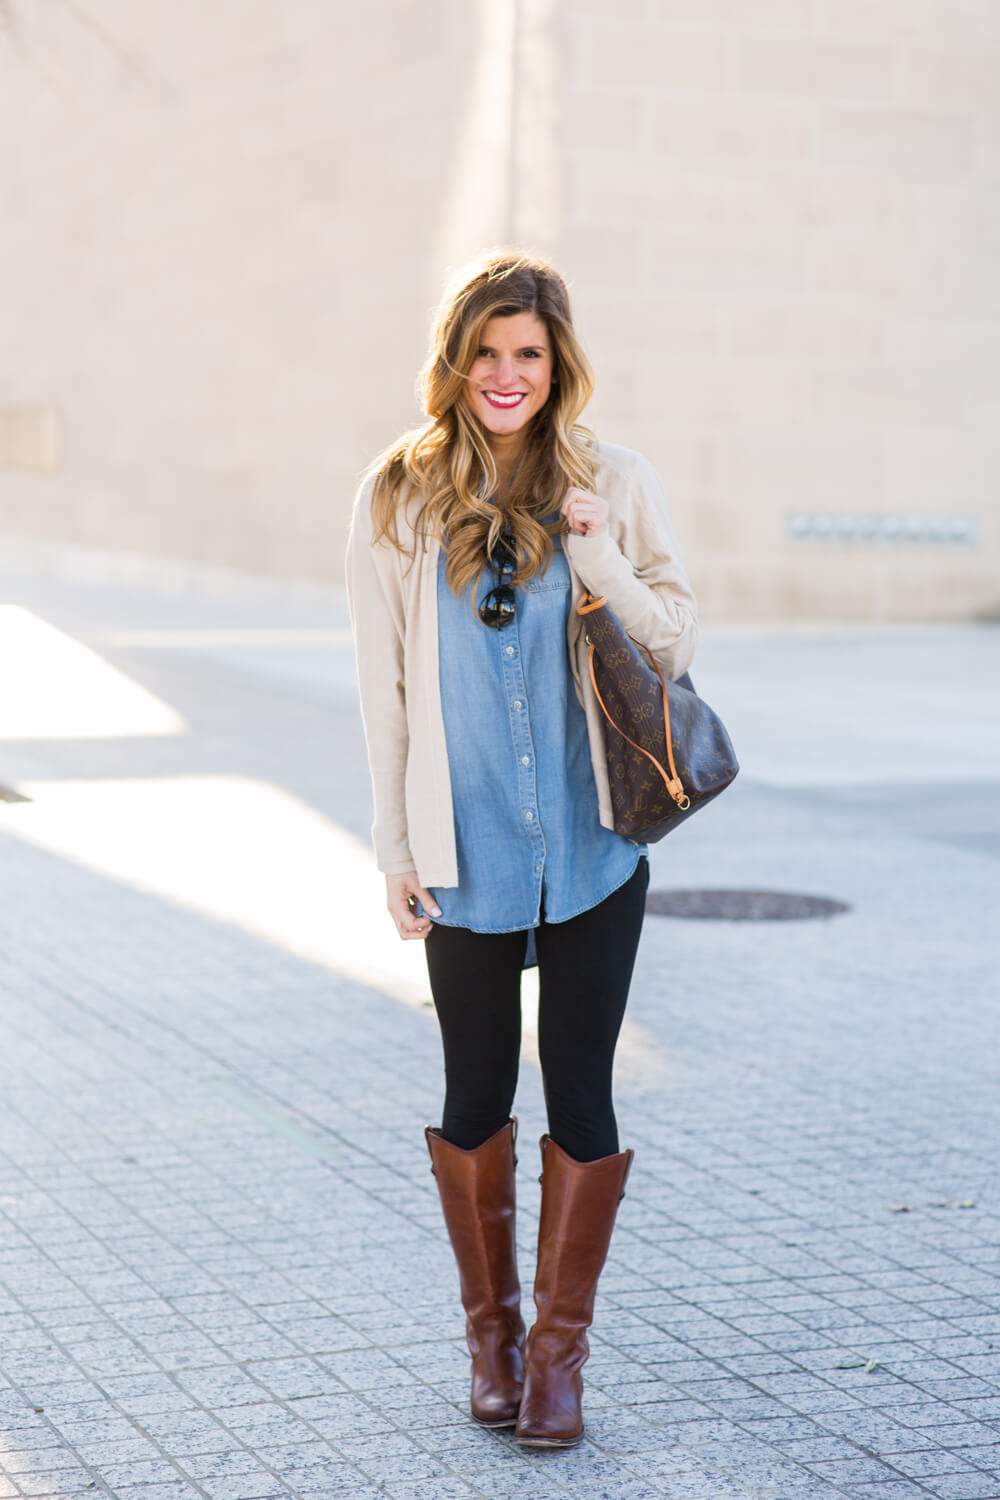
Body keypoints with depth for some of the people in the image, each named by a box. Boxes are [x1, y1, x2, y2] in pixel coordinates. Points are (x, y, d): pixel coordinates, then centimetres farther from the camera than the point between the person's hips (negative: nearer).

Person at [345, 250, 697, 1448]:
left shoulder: (615, 486, 0)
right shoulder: (397, 498, 0)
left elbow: (677, 646, 3)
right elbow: (384, 684, 3)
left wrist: (605, 571, -16)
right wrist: (395, 847, 1)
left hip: (594, 847, 0)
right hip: (466, 852, 0)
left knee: (580, 1094, 3)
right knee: (477, 1094, 10)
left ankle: (561, 1342, 17)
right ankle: (490, 1327, 27)